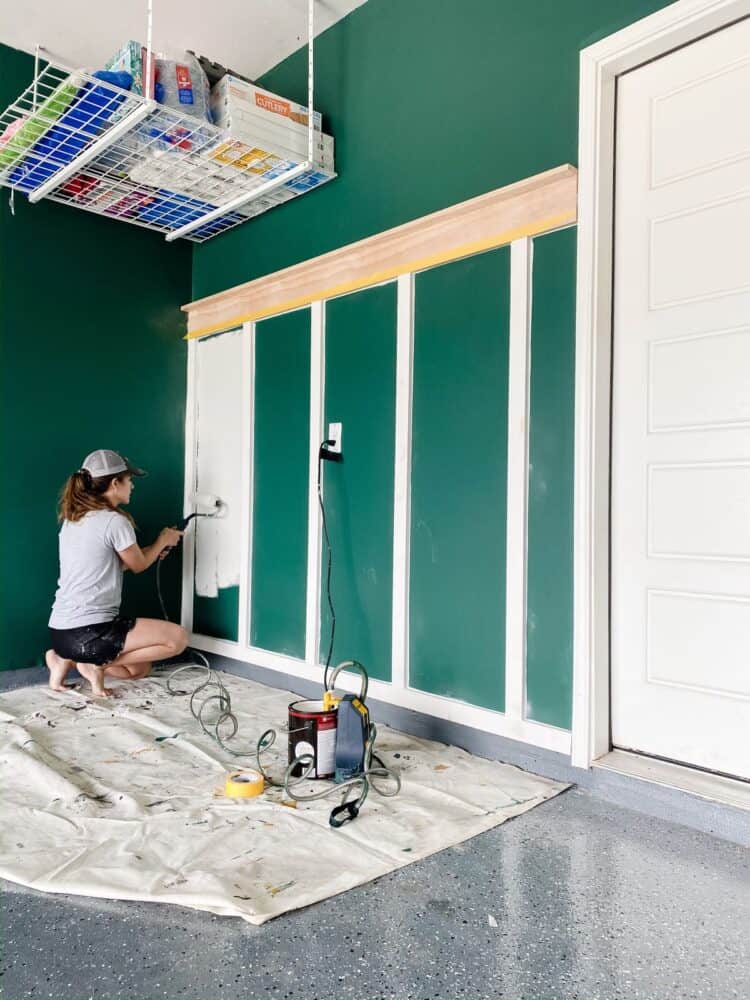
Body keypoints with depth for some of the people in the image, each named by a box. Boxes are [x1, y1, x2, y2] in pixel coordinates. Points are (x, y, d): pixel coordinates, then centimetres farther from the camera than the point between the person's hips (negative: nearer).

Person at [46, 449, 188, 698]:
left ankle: (67, 659, 8)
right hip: (88, 632, -9)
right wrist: (163, 540, 19)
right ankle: (97, 665, -3)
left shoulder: (72, 519, 12)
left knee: (139, 668, 22)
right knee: (178, 638, -4)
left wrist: (154, 550, 24)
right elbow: (138, 565, 1)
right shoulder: (115, 521, -15)